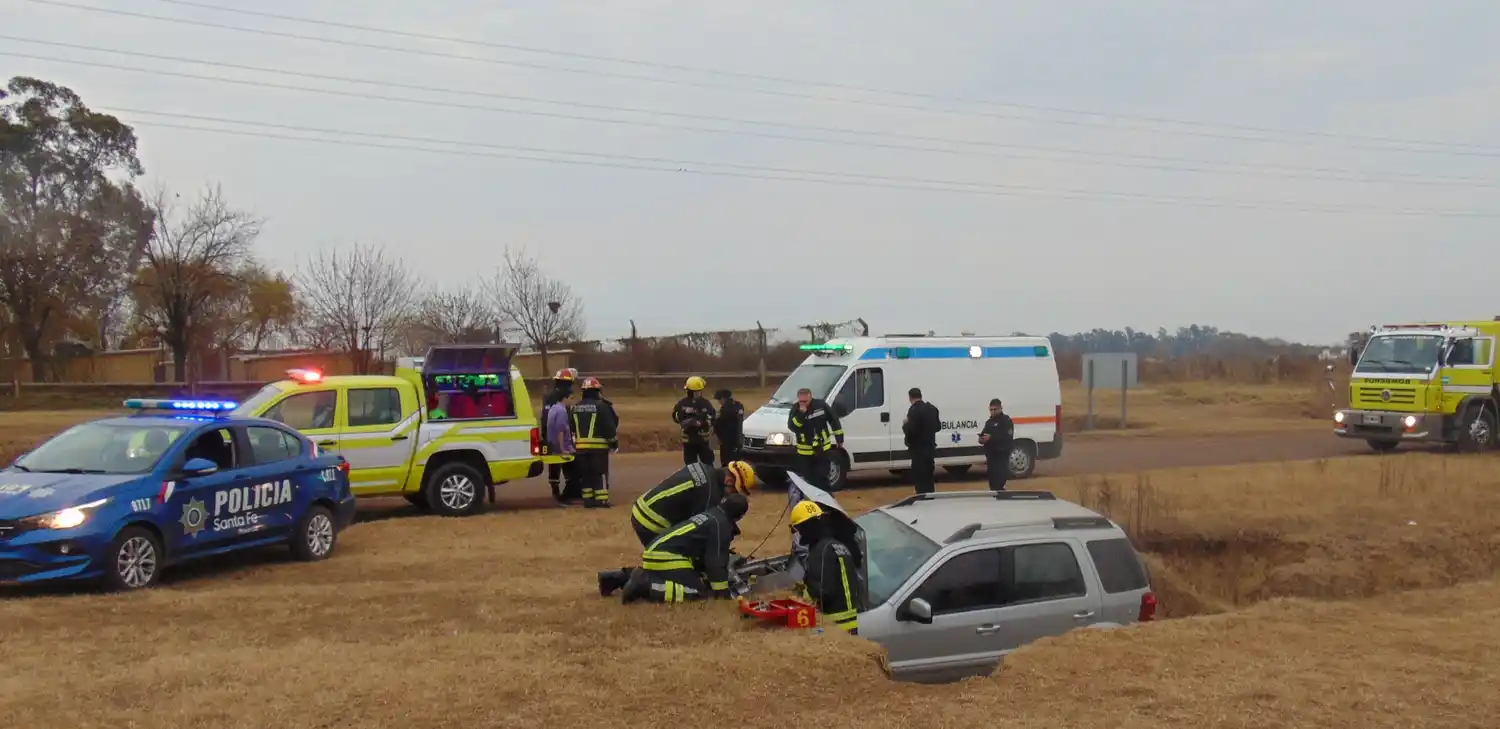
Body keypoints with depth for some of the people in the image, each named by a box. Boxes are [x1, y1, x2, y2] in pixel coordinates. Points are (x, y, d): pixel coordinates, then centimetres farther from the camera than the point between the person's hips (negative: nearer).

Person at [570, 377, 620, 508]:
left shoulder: (575, 408, 11)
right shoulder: (602, 406, -9)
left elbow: (571, 428, 17)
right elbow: (610, 426, -8)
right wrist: (614, 442, 0)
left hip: (580, 447, 5)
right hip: (598, 446, -5)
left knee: (585, 474, 12)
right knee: (600, 473, -1)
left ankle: (588, 499, 12)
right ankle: (601, 500, -5)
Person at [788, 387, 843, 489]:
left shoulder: (820, 404, -7)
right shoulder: (795, 409, -7)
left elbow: (834, 420, 4)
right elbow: (792, 427, -20)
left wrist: (839, 437, 7)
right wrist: (801, 413, -30)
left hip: (822, 449, 0)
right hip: (805, 452, 0)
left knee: (822, 477, 4)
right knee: (806, 479, 5)